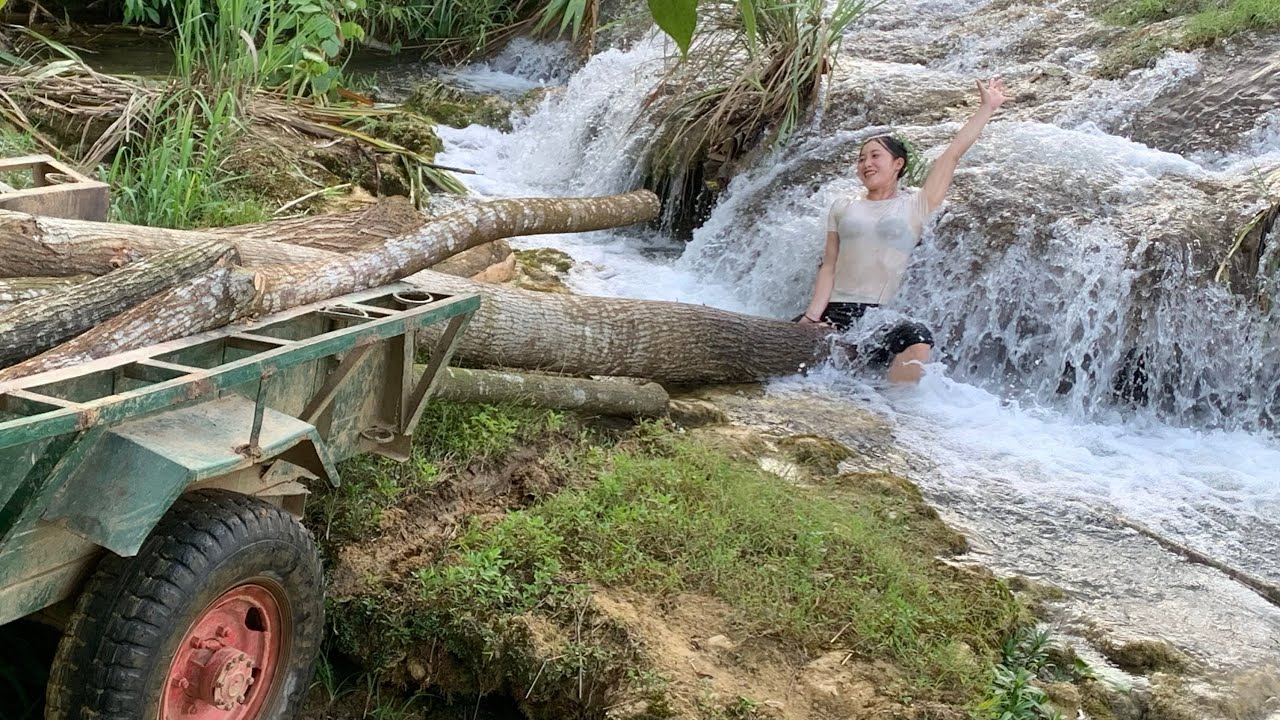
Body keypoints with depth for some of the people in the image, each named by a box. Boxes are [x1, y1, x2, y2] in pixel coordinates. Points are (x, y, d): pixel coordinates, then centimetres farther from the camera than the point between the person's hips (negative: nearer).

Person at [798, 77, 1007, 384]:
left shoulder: (916, 206, 11)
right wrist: (813, 316, -4)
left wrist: (987, 107, 11)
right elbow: (829, 266, 10)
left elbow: (953, 153, 10)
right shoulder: (842, 207, 17)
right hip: (834, 311, 2)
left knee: (917, 339, -35)